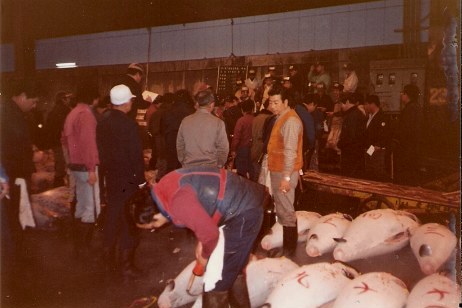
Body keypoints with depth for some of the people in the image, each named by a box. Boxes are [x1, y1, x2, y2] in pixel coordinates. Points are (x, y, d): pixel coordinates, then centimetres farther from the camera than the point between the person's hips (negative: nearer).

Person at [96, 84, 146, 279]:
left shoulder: (103, 123, 3)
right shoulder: (128, 124, -19)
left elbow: (101, 151, 8)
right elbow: (136, 154, -18)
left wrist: (107, 169, 15)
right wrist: (141, 179, -9)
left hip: (111, 177, 7)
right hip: (128, 179, -7)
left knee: (112, 215, 19)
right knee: (127, 219, 1)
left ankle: (108, 255, 33)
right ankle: (126, 265, 6)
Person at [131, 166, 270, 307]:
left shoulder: (178, 203, -28)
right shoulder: (164, 189, 1)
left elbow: (210, 233, -22)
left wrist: (205, 255, -2)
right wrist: (201, 242, 11)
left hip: (243, 211, -10)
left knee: (216, 279, -2)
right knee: (232, 267, 25)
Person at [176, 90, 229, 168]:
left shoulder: (185, 121, 1)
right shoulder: (217, 123, -9)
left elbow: (179, 146, 8)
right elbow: (223, 148, -6)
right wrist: (219, 165, 8)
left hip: (188, 168, 3)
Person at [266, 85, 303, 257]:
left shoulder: (290, 120, -16)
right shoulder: (280, 118, 14)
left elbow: (290, 151, -22)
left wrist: (286, 177, -25)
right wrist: (279, 175, 14)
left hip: (284, 173, -10)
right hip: (277, 171, 10)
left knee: (285, 211, -2)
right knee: (281, 210, 16)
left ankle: (289, 248, 8)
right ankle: (286, 245, 27)